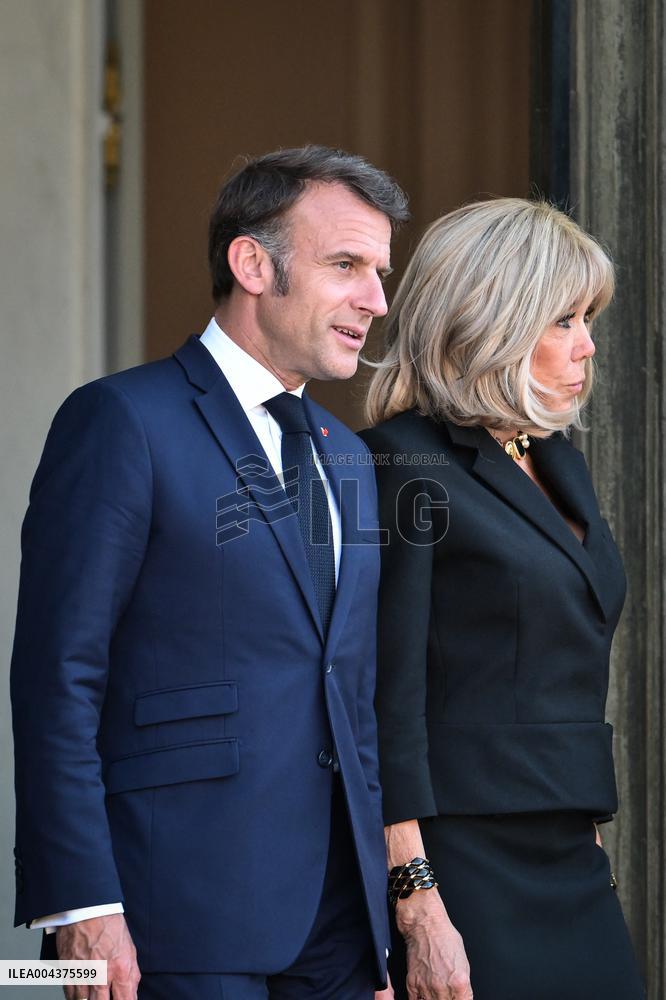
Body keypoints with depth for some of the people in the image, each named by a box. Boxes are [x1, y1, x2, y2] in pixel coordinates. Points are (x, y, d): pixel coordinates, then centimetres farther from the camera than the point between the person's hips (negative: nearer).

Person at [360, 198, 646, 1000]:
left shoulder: (559, 462, 16)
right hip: (462, 865, -7)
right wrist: (417, 907, -19)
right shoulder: (404, 466, -8)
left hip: (570, 869, 8)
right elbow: (388, 703, -14)